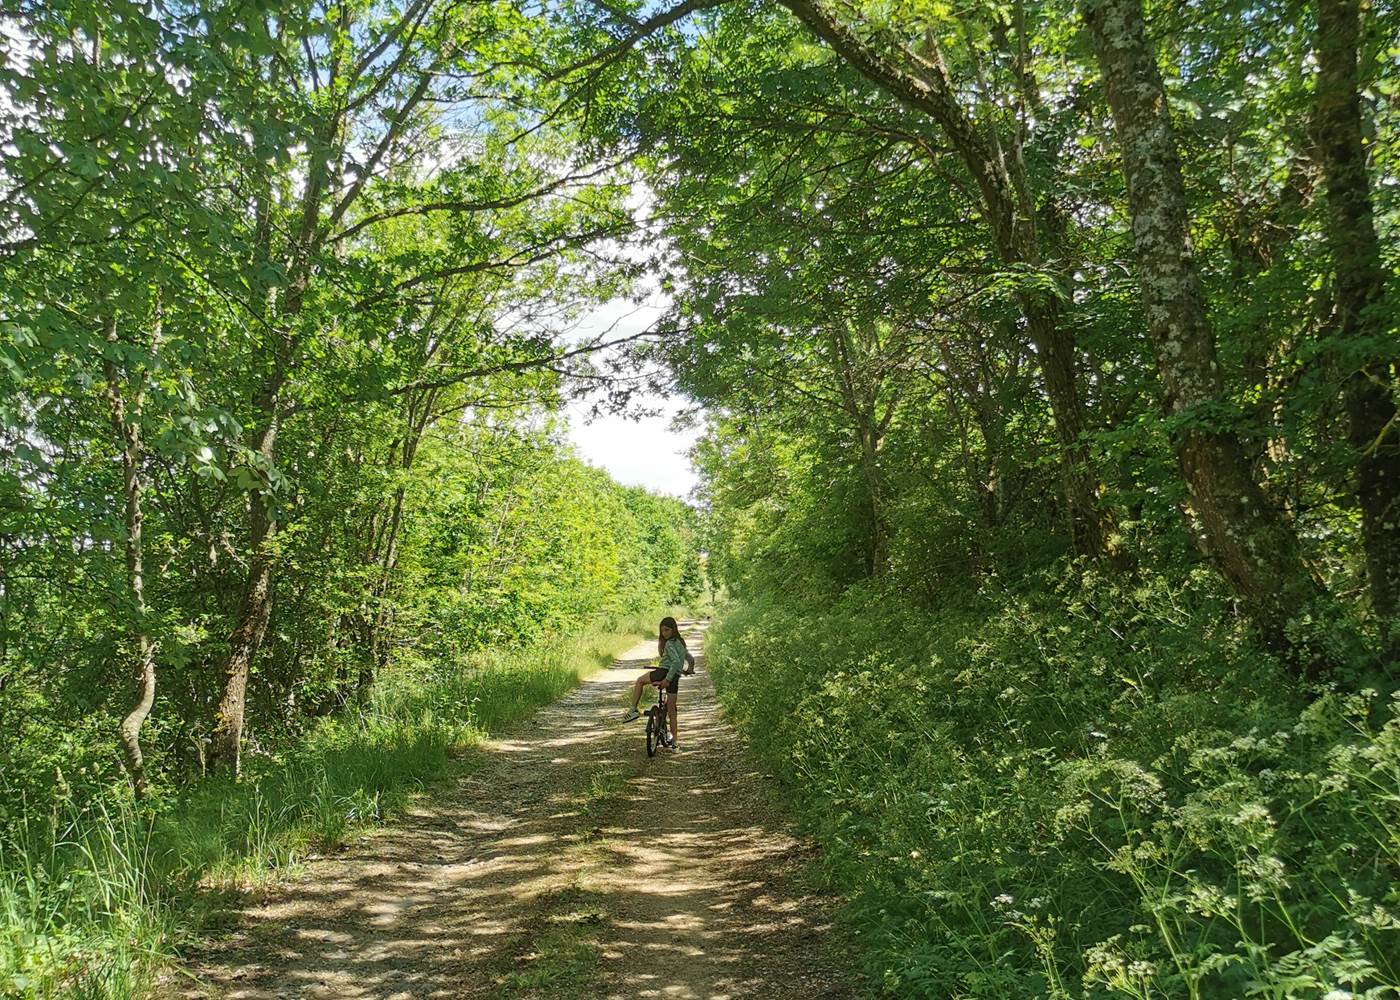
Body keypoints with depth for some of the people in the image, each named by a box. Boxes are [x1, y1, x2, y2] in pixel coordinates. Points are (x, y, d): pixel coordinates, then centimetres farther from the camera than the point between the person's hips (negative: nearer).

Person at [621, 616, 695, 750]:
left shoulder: (670, 644, -10)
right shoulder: (680, 642, 17)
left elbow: (676, 661, -25)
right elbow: (691, 659, 29)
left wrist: (667, 679, -24)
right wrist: (690, 669, 47)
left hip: (665, 673, -8)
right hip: (675, 678, 8)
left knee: (640, 680, 16)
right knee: (671, 709, 13)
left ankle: (633, 710, 4)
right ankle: (675, 741, 14)